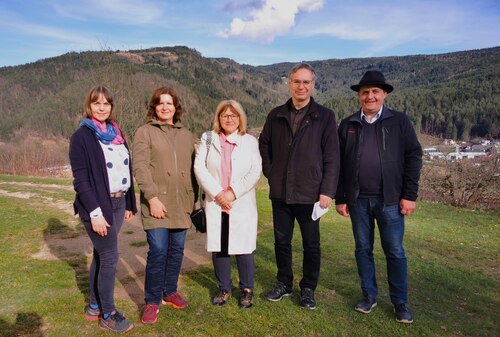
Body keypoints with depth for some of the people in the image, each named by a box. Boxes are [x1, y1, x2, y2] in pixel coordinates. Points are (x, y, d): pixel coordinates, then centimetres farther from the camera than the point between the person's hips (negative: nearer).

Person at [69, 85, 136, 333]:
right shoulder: (81, 136, -9)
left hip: (118, 203, 7)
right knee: (110, 258, -4)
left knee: (101, 256, 15)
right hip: (99, 205, -6)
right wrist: (95, 212, -19)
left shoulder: (116, 133, 11)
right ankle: (107, 314, 11)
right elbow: (80, 179, -14)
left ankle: (94, 306, 28)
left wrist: (129, 203, 10)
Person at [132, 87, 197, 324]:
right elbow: (140, 167, -7)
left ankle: (170, 292, 29)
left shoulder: (186, 135, 15)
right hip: (157, 202, -4)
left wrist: (193, 198, 12)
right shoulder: (145, 132, 2)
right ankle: (152, 301, 11)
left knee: (177, 249, 10)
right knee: (158, 251, -6)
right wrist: (152, 197, -16)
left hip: (181, 204, 4)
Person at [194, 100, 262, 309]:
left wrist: (233, 192, -12)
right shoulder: (207, 139, 7)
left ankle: (247, 290, 20)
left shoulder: (250, 141, 5)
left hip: (242, 204, -1)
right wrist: (217, 193, -10)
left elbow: (255, 171, -3)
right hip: (215, 204, 1)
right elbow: (199, 167, -2)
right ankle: (224, 288, 26)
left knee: (243, 248, 1)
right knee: (218, 248, 7)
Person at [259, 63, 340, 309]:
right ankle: (284, 283, 33)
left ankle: (308, 289, 28)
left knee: (311, 244, 10)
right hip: (280, 192, 3)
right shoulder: (276, 115, 6)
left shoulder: (325, 116, -2)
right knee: (281, 241, 14)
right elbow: (264, 146, 16)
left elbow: (332, 158, -5)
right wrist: (270, 173, 4)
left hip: (310, 194, -2)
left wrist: (327, 191, -11)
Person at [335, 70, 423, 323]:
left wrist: (410, 196, -6)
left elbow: (413, 158, -1)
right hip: (358, 200, 2)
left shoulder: (399, 121, 1)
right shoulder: (348, 125, 5)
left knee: (395, 252, 6)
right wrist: (340, 198, 2)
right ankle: (369, 295, 28)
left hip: (390, 200, -2)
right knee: (363, 249, 11)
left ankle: (400, 302, 22)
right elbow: (338, 164, 5)